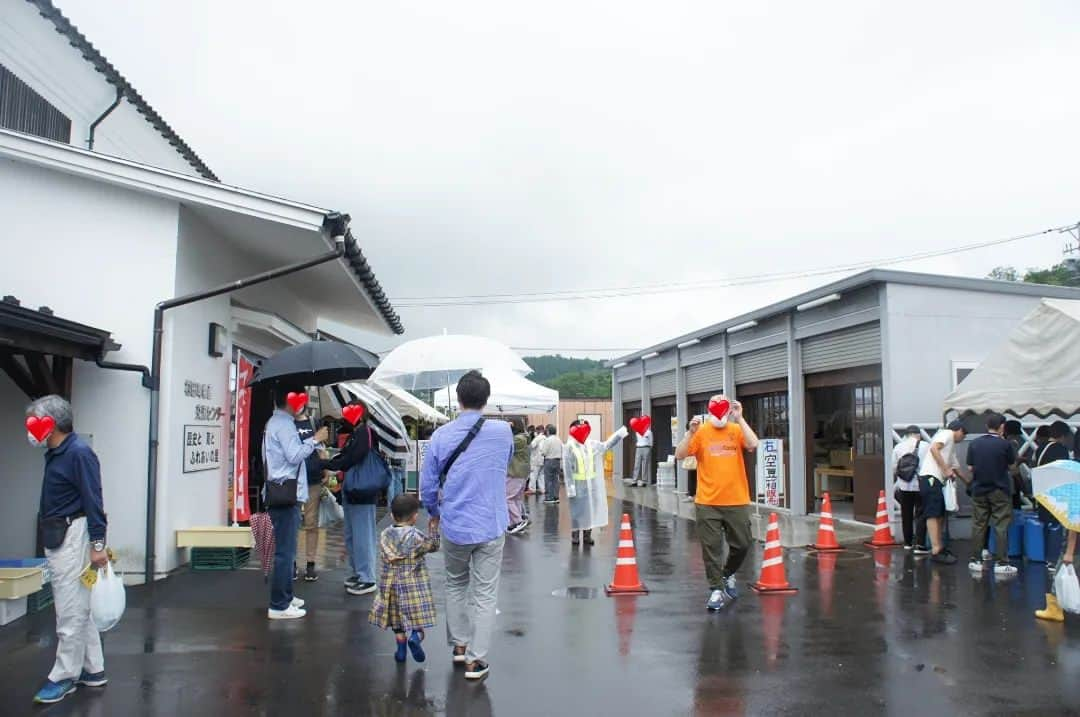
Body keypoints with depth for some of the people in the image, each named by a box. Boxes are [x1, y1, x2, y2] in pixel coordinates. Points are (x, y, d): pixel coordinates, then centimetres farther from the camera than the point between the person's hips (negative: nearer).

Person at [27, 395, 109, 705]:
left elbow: (93, 500, -20)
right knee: (77, 608, 15)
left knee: (72, 610, -1)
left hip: (72, 537, -10)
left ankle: (64, 676, 8)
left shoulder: (78, 453, -17)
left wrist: (97, 544, -22)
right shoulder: (55, 453, 11)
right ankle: (92, 670, 24)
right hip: (56, 539, 10)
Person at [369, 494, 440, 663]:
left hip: (391, 583, 4)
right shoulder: (416, 536, -14)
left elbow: (384, 557, 7)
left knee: (398, 617, 15)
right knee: (417, 616, 5)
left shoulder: (385, 535, -2)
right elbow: (433, 545, -1)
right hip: (414, 584, -4)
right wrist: (433, 527, 7)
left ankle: (401, 649, 19)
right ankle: (416, 636, -19)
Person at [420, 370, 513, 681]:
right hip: (491, 525, -1)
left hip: (454, 525, 1)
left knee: (455, 584, 23)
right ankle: (475, 659, 11)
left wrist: (434, 512, 18)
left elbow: (427, 483, 0)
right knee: (484, 593, 7)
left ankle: (459, 645, 32)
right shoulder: (502, 432, -7)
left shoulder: (441, 435, -8)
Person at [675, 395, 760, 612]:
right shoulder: (701, 432, -2)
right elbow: (679, 455, -10)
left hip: (737, 502, 2)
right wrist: (691, 432, -21)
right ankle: (716, 590, 14)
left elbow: (753, 445, -18)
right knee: (711, 548, 3)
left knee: (742, 544, 12)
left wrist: (740, 419, -17)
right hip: (707, 503, -1)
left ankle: (728, 575, 38)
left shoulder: (737, 430, 2)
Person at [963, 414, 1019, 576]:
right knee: (1001, 527, 2)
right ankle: (1002, 563, 1)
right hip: (1000, 490, -3)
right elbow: (1012, 465, 3)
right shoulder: (1005, 444, -12)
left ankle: (975, 560, 13)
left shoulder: (974, 444, -2)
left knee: (978, 525, 10)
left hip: (979, 490, 3)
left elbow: (970, 467, 2)